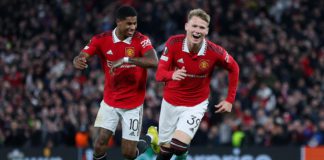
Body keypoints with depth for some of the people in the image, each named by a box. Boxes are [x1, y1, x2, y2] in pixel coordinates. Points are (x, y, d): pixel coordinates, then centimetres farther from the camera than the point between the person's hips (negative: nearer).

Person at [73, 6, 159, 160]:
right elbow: (81, 57, -10)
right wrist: (78, 61, -35)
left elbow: (153, 62, -30)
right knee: (100, 143, -13)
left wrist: (126, 59, -40)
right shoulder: (101, 39, -7)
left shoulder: (141, 40, -14)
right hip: (110, 102, 2)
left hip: (133, 105, -2)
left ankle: (148, 141, 35)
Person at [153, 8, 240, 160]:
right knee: (165, 148, 13)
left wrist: (230, 100, 0)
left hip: (196, 105, -2)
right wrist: (172, 75, -41)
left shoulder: (214, 52, -21)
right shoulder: (173, 43, -19)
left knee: (179, 147, -20)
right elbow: (160, 73, -18)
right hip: (170, 102, 2)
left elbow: (233, 68, -1)